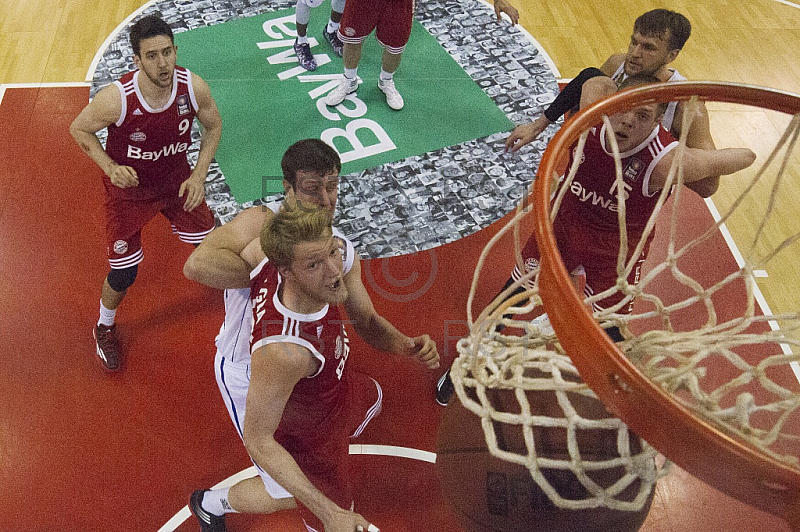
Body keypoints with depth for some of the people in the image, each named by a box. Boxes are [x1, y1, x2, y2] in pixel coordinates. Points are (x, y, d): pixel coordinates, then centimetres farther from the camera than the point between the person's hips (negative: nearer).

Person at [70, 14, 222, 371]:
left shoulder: (194, 88, -25)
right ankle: (104, 328, 35)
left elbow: (213, 125, -3)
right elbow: (79, 129, -13)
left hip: (177, 179, 3)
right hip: (129, 187, -3)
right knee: (123, 274, 2)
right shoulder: (116, 99, -33)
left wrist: (199, 174, -13)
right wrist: (110, 167, -27)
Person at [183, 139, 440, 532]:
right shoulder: (262, 224, -27)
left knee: (369, 400, 26)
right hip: (247, 374, -7)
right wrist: (275, 274, -37)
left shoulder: (342, 250, -7)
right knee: (286, 494, 0)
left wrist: (406, 346, -20)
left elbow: (366, 321, 0)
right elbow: (198, 264, -45)